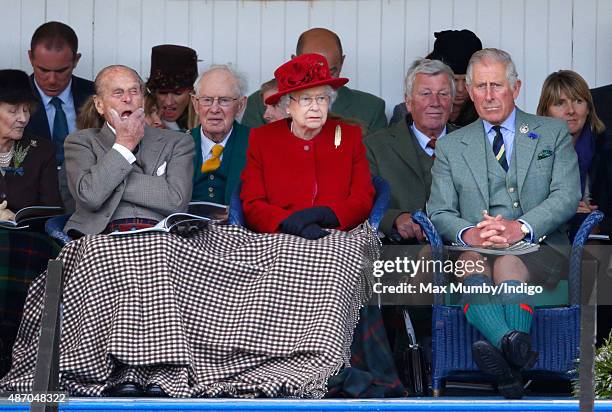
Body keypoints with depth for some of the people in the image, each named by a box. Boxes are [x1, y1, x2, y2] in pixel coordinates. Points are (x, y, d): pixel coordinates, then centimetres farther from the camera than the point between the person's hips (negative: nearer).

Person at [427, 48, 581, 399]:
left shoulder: (553, 133, 15)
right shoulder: (451, 146, 20)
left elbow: (567, 196, 1)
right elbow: (439, 212, 11)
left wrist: (521, 227, -17)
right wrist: (468, 233, -14)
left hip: (540, 248, -1)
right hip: (476, 248, 1)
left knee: (509, 263, -37)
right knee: (473, 265, -37)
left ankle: (509, 352, -58)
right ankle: (516, 351, -60)